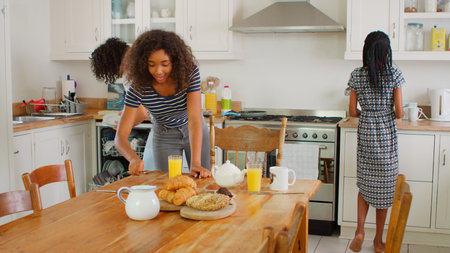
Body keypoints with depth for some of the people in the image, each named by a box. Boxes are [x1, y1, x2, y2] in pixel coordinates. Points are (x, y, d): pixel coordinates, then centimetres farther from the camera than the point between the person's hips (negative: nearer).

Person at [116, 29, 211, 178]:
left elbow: (194, 120, -33)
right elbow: (120, 136, -29)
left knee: (201, 181, 9)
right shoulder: (138, 88, -27)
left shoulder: (190, 72, -28)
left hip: (194, 132, 0)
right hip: (164, 137, 0)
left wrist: (196, 163, -43)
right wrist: (133, 158, -51)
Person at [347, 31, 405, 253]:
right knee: (383, 186, 8)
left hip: (365, 134, 2)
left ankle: (359, 230, -2)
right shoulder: (394, 74, -8)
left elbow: (352, 111, 0)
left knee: (365, 183, 15)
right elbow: (398, 111, -8)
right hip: (387, 134, -1)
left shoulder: (357, 75, -2)